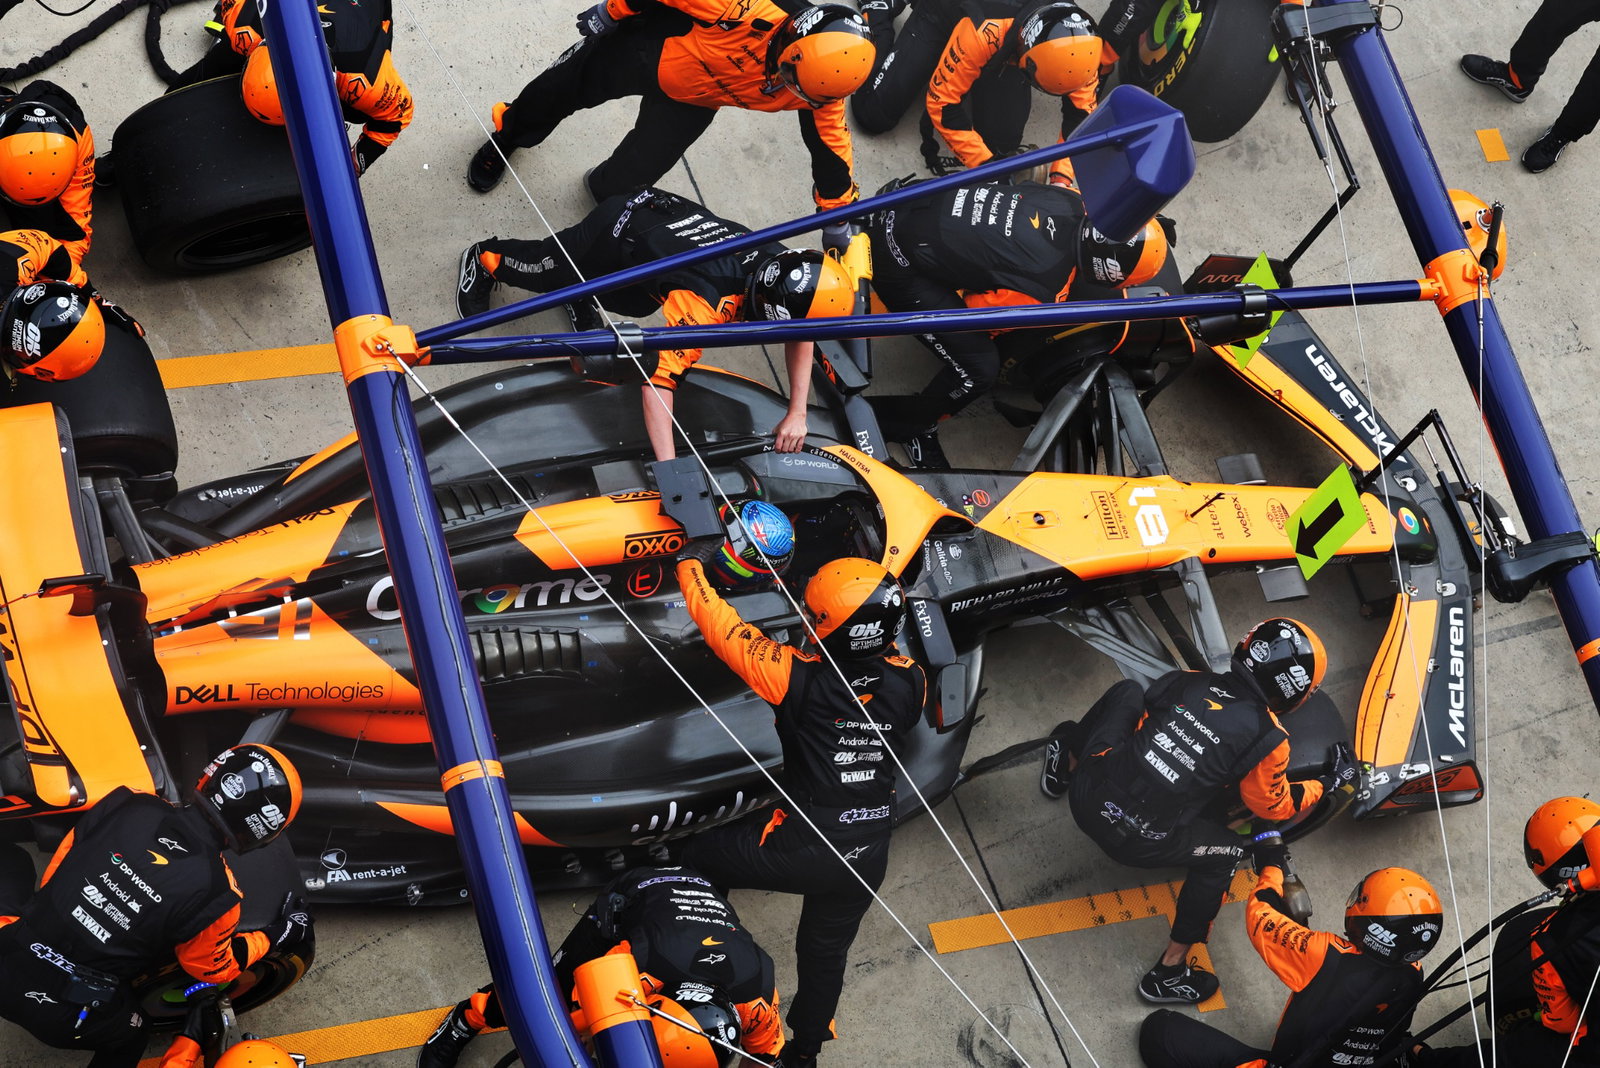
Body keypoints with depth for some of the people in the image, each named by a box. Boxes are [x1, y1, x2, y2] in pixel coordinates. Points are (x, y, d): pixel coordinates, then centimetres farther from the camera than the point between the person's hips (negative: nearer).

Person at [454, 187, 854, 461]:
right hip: (619, 230, -5)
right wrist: (669, 469, -52)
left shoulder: (784, 268, -27)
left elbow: (801, 335, -8)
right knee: (549, 270, 22)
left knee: (632, 304, 28)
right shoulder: (706, 302, -46)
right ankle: (485, 259, 49)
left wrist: (797, 414, -16)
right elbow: (659, 379, -49)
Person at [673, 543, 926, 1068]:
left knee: (700, 857, 20)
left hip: (799, 848, -5)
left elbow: (722, 628, -14)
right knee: (825, 952, 28)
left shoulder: (802, 678, -22)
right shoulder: (910, 683, -11)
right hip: (867, 857, 5)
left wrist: (692, 564, -1)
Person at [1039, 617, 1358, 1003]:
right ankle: (1170, 972, 19)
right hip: (1136, 842, -5)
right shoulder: (1267, 740, -6)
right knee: (1226, 852, 20)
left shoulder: (1187, 682, 5)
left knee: (1127, 692, 25)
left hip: (1089, 795, 5)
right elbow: (1275, 807, 10)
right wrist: (1328, 783, 26)